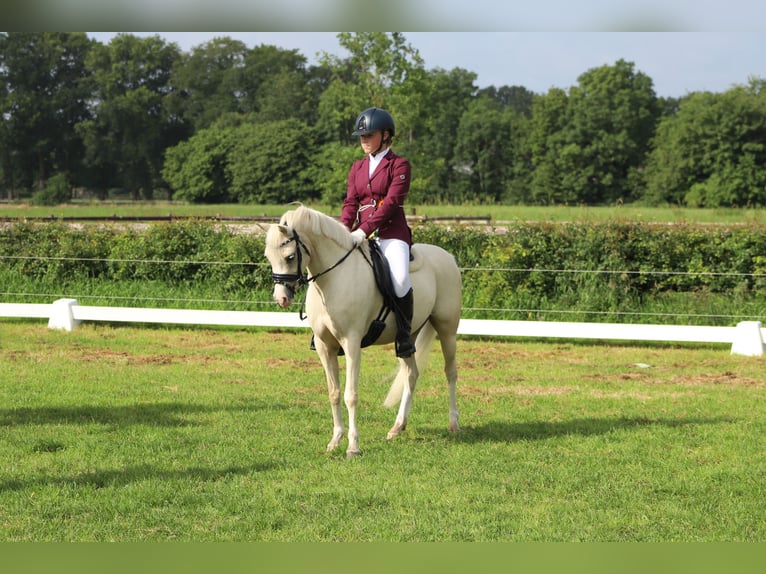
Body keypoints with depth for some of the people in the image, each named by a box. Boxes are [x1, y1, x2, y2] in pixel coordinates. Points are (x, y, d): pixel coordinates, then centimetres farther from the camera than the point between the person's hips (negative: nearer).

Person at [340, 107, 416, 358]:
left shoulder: (399, 165, -1)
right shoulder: (357, 168, 17)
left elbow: (391, 202, -12)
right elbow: (351, 202, 10)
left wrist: (364, 230, -23)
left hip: (391, 232, -6)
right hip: (361, 233, 6)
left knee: (400, 278, -31)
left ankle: (404, 336, -16)